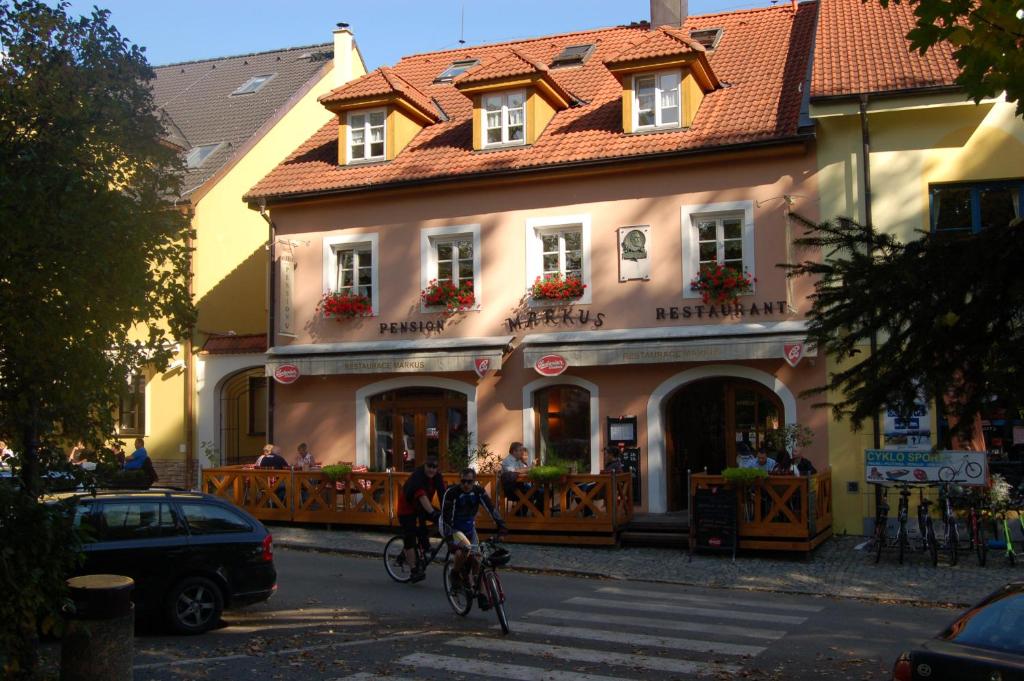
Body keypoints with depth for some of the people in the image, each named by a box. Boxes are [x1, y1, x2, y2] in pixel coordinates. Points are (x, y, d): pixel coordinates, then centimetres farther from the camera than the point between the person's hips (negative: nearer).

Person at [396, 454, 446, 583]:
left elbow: (442, 495, -18)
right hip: (407, 508, -6)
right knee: (410, 539, -10)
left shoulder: (438, 477, -11)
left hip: (423, 507, 6)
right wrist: (433, 513, -56)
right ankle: (414, 571, -7)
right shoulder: (417, 476, -31)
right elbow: (422, 496, -44)